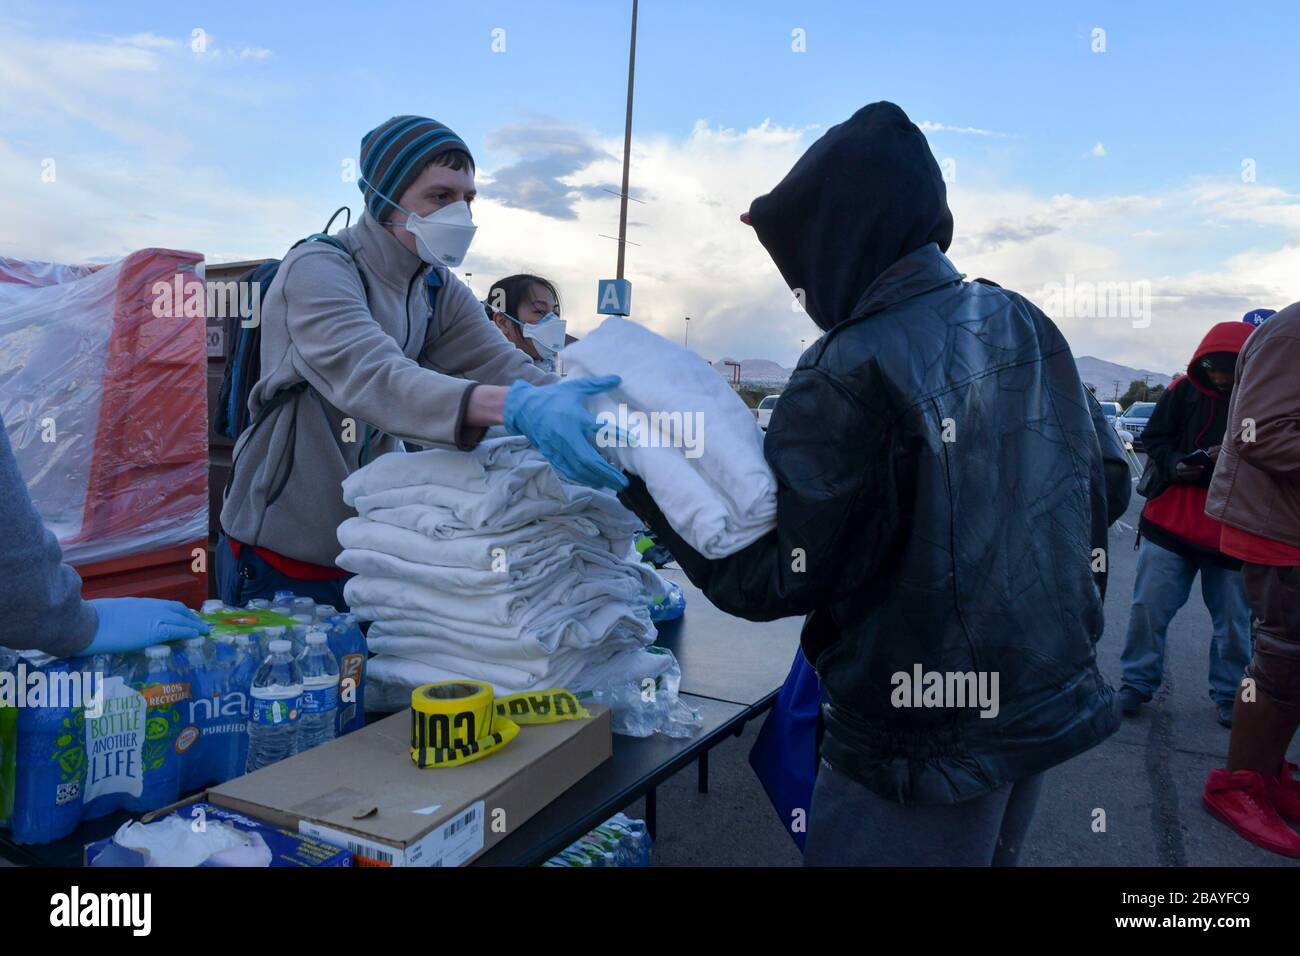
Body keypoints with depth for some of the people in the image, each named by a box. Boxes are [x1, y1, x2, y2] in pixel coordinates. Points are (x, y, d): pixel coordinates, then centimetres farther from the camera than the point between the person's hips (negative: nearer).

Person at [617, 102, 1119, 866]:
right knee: (988, 850, 27)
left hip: (926, 743, -7)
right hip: (1053, 703, 8)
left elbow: (771, 581, -18)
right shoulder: (1028, 327, -1)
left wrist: (640, 476, -9)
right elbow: (1091, 504, 8)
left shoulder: (850, 375, -23)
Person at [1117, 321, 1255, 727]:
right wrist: (1173, 465, -15)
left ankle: (1228, 693, 27)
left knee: (1233, 622, 9)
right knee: (1149, 606, 1)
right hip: (1171, 522, 0)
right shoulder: (1184, 391, -1)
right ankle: (1137, 682, 16)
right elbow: (1153, 439, 5)